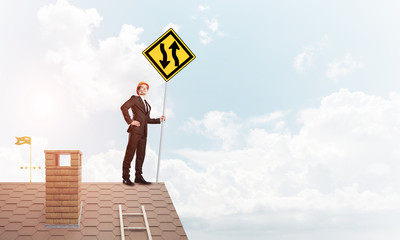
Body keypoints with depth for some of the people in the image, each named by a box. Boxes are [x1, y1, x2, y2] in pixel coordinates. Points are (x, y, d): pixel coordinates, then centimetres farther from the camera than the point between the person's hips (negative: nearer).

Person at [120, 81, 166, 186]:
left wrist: (159, 119, 14)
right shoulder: (135, 98, 2)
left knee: (141, 155, 8)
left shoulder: (147, 104, 24)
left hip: (143, 132, 7)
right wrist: (130, 121, -15)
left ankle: (138, 176, 16)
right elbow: (124, 107, -12)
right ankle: (125, 178, 0)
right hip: (135, 130, -7)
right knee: (130, 154, -5)